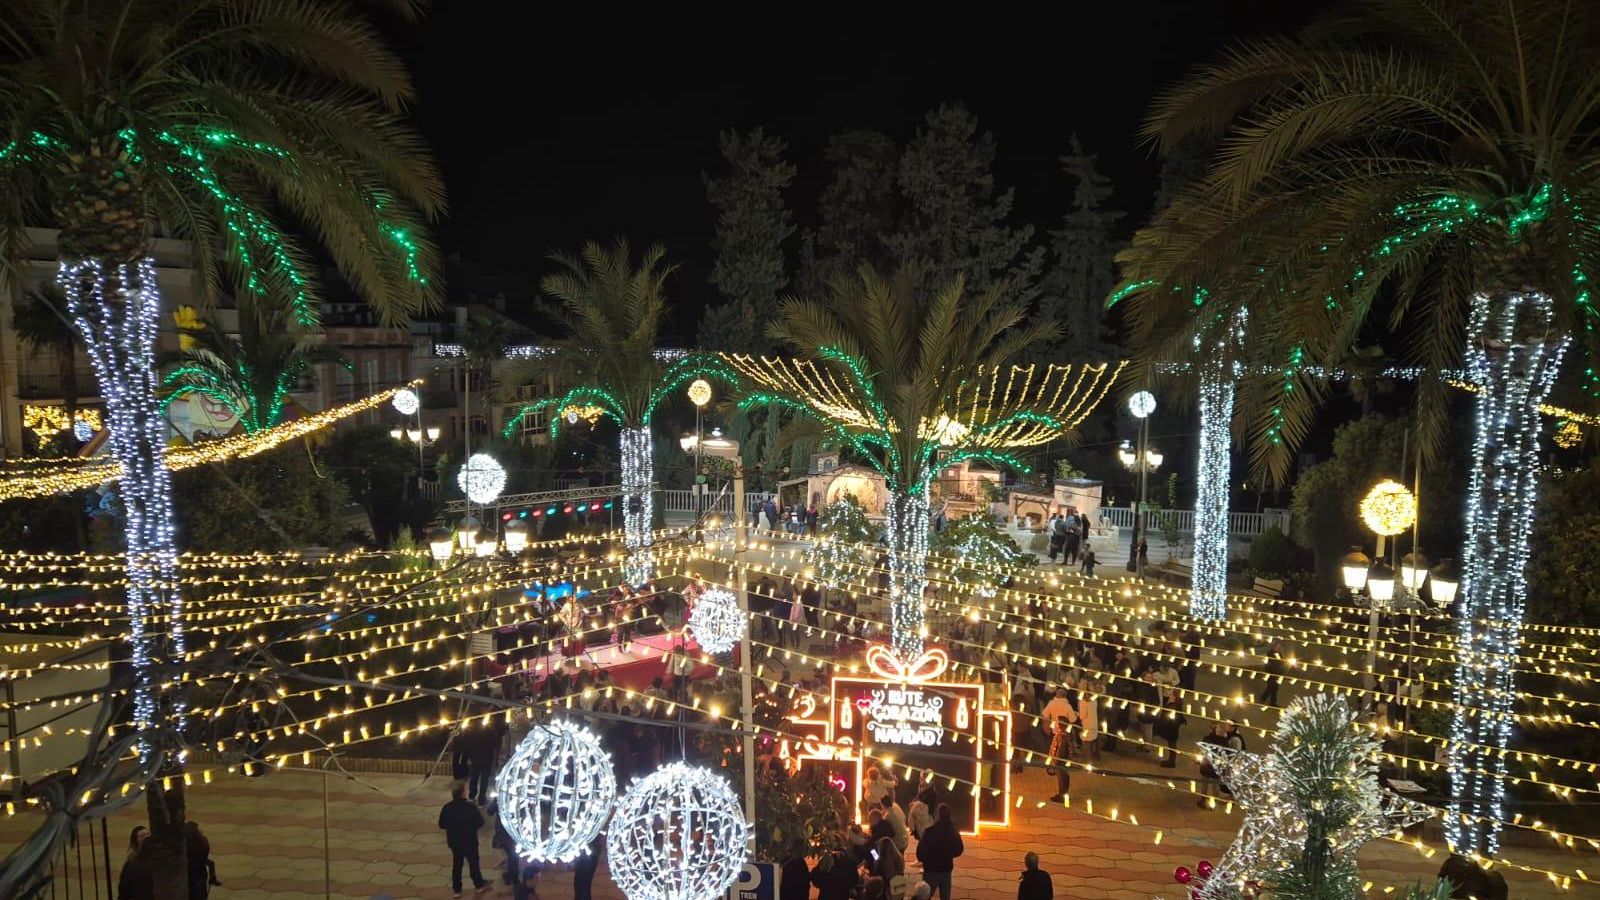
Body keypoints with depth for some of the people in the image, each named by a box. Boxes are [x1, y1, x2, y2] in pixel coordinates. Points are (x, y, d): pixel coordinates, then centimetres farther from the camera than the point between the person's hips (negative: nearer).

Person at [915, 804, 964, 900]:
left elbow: (921, 849, -17)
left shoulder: (930, 830, -22)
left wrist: (921, 859, 4)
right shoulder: (953, 830, -4)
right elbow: (959, 849, 8)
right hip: (947, 868, 5)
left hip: (932, 868, -5)